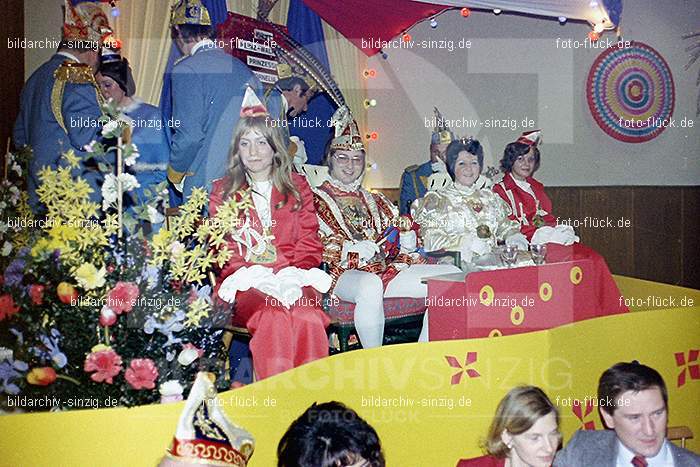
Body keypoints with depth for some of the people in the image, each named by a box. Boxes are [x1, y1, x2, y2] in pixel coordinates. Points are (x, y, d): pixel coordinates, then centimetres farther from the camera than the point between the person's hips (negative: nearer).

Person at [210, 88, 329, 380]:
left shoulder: (297, 187, 18)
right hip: (243, 283, -1)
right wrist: (250, 275, -10)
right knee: (275, 318, -35)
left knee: (309, 319, -34)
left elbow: (310, 245, 11)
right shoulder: (222, 191, 17)